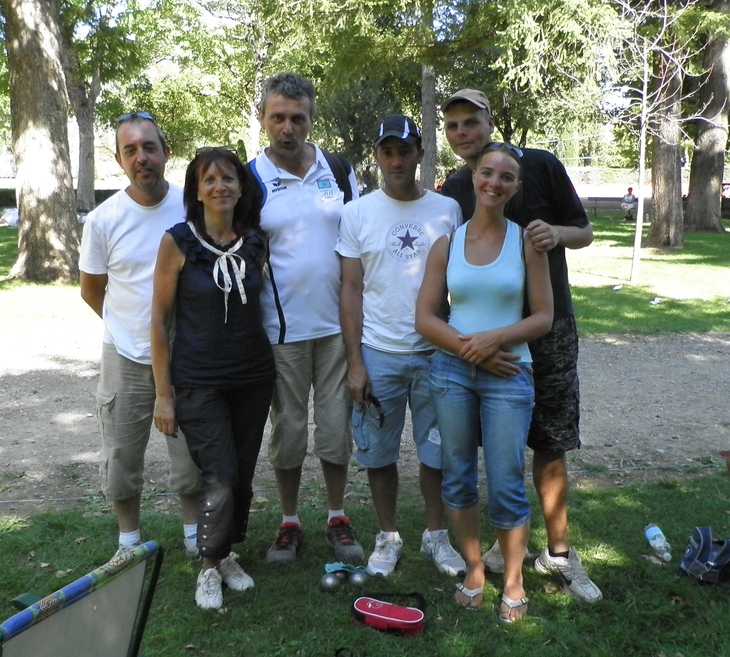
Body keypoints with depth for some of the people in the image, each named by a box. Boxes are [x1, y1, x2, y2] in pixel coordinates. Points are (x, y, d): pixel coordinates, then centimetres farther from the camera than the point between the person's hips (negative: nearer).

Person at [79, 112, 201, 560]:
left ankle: (193, 531, 33)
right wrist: (131, 326, 7)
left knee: (192, 452, 12)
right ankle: (129, 539, 31)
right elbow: (91, 291, 4)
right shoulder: (104, 220, -9)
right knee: (122, 456, 11)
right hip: (127, 357, 0)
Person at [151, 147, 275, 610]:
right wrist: (163, 393, -7)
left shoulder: (256, 242, 3)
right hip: (199, 383, -4)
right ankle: (210, 567, 18)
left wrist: (273, 376, 11)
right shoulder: (179, 242, -8)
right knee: (221, 481, -7)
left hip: (253, 379, 4)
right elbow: (160, 318, -5)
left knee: (243, 476, 10)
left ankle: (229, 555, 34)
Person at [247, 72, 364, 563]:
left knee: (337, 426, 9)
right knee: (287, 431, 10)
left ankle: (338, 518, 27)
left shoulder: (339, 171, 5)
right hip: (281, 330, -1)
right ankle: (290, 523, 26)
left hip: (338, 324, 2)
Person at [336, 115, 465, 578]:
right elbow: (351, 290, 0)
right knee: (380, 453, 9)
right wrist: (355, 363, -5)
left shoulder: (447, 210, 2)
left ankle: (436, 535, 29)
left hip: (435, 352, 0)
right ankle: (388, 536, 28)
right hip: (378, 353, 0)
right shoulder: (357, 213, 1)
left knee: (437, 450, 10)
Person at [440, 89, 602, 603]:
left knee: (550, 446, 2)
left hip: (548, 329, -2)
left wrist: (557, 233, -21)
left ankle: (559, 554, 18)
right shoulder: (452, 193, 5)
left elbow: (585, 233, 2)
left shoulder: (541, 166, -5)